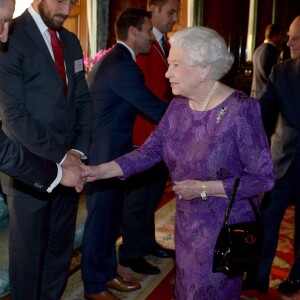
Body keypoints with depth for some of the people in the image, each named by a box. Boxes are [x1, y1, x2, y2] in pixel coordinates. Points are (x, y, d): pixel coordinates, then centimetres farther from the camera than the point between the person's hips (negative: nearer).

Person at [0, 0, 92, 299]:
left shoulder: (71, 42, 12)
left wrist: (78, 150, 0)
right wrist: (58, 157, -14)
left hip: (68, 164, 6)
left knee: (61, 246, 15)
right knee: (29, 250, 9)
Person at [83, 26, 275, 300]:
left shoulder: (240, 111, -22)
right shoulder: (178, 106, -3)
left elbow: (264, 177, -19)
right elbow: (150, 152, -3)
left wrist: (204, 189, -23)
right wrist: (100, 171, -14)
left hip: (226, 227, -6)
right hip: (186, 223, 6)